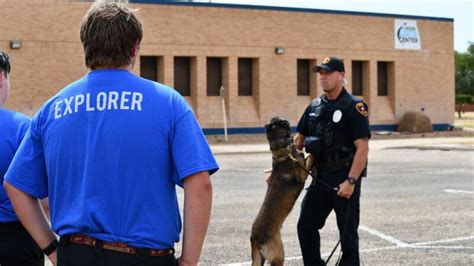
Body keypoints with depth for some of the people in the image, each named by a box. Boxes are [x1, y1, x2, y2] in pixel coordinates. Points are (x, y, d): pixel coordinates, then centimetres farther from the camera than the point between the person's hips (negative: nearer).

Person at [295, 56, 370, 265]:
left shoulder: (353, 107, -10)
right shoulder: (315, 106, 10)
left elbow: (362, 148, -16)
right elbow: (299, 141, 17)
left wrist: (351, 181, -23)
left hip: (344, 180, -7)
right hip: (320, 178, 7)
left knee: (347, 233, 3)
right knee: (306, 227, 10)